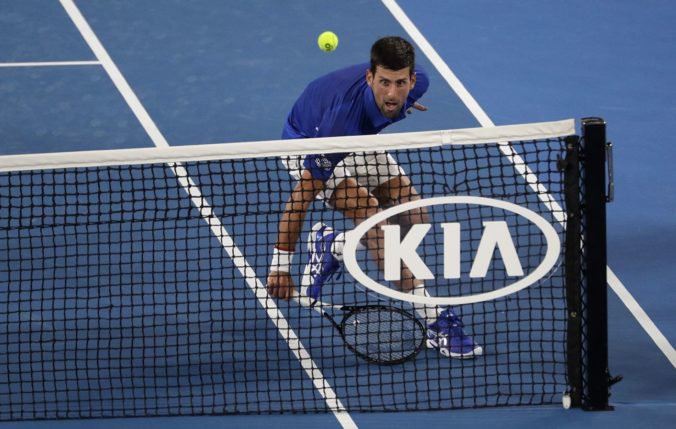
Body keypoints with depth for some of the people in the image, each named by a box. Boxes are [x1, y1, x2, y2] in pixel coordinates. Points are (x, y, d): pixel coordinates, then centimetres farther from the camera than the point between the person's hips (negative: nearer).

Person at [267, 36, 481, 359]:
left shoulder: (416, 83, -27)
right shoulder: (345, 116, -43)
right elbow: (302, 194, -37)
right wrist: (281, 264, -33)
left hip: (359, 138, 7)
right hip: (307, 143, -7)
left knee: (414, 217, -5)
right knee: (369, 212, -28)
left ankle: (331, 247, 19)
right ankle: (433, 322, -24)